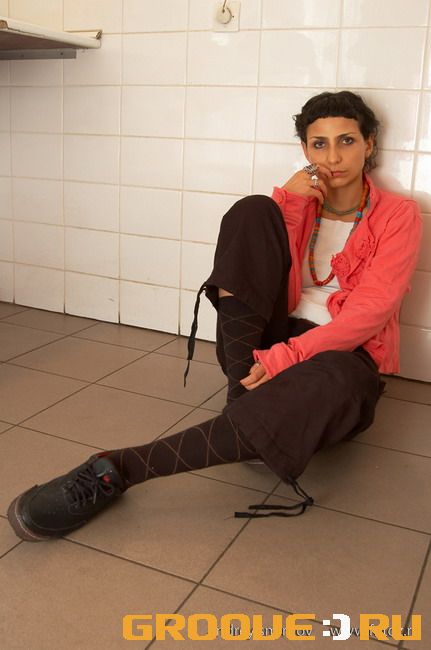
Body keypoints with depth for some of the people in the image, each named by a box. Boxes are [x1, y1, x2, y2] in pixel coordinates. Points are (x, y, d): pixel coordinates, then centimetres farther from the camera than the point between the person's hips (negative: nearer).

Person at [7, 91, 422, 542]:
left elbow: (370, 309, -13)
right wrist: (287, 201, -13)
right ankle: (243, 393, -27)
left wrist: (284, 359, -25)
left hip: (343, 354, -2)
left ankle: (121, 468, -41)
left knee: (330, 382, -43)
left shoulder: (398, 215, 2)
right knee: (251, 210, -17)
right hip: (271, 337, 3)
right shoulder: (300, 197, 13)